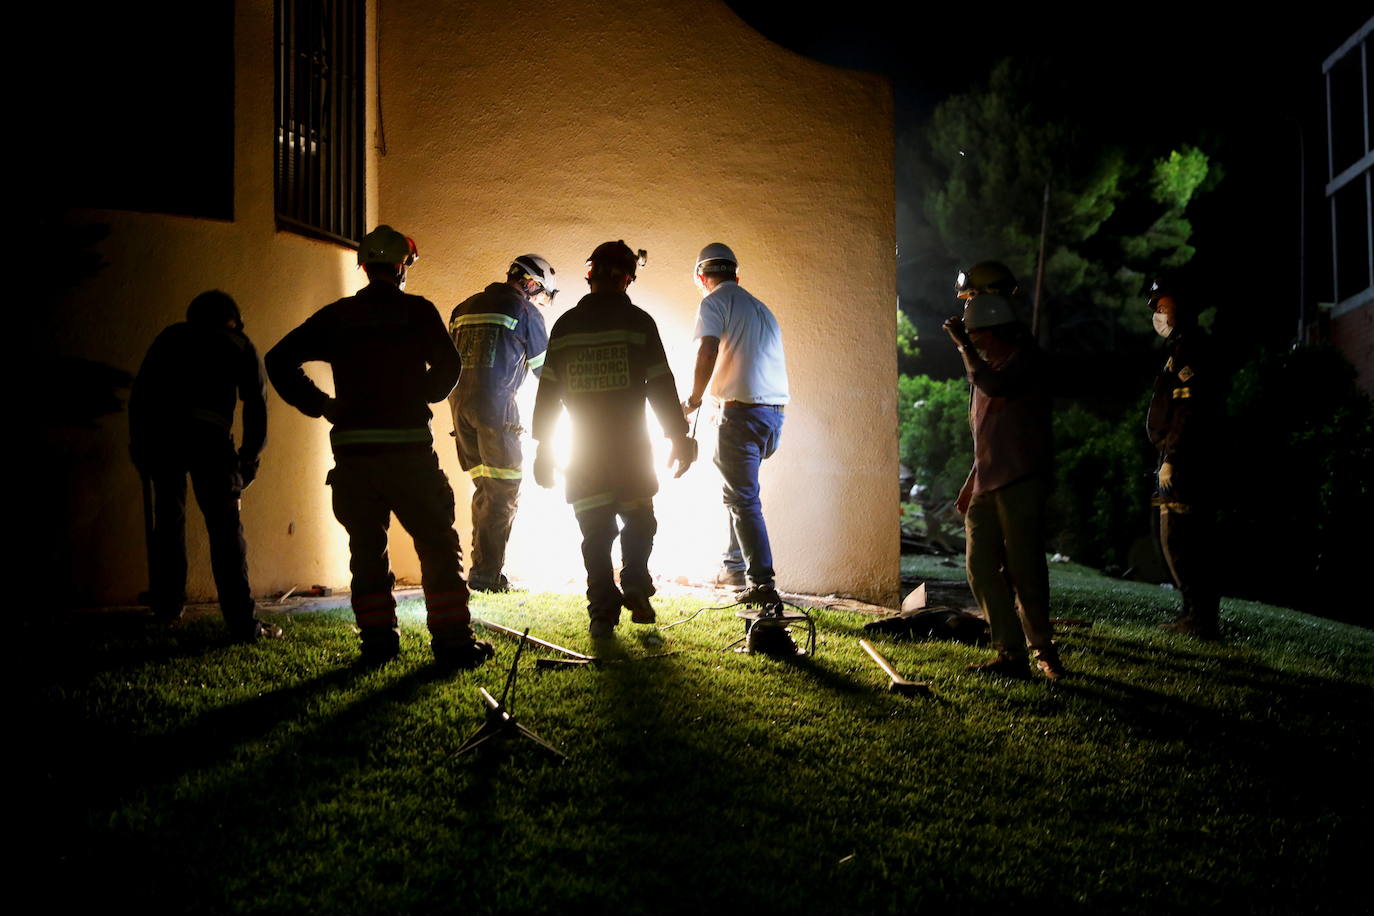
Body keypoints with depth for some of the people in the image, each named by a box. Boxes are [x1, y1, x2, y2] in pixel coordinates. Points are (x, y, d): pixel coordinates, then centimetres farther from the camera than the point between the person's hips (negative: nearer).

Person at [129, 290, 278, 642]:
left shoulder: (171, 337, 27)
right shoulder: (240, 345, 21)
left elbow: (139, 392, 20)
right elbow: (257, 404, 14)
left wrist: (137, 443, 25)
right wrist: (249, 458, 20)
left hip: (158, 430, 3)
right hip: (208, 433, -3)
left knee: (166, 521, 17)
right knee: (225, 527, -3)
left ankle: (166, 608, 26)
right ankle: (243, 623, -9)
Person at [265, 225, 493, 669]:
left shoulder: (336, 316, 9)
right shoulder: (418, 311, 0)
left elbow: (279, 360, 7)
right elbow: (448, 366, -6)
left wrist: (319, 404, 11)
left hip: (352, 449, 3)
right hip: (408, 446, -3)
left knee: (366, 547, 12)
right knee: (438, 545, 4)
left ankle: (377, 640, 12)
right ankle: (452, 641, 2)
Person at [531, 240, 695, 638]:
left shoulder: (565, 325, 4)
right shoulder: (637, 321, -4)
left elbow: (548, 389, 4)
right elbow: (660, 383, -6)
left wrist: (544, 447, 10)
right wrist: (679, 437, 0)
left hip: (584, 448, 2)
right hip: (631, 445, -2)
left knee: (595, 532, 7)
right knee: (638, 521, 16)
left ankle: (602, 613, 5)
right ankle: (635, 590, 0)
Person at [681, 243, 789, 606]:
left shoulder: (714, 302, 0)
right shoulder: (761, 308, 23)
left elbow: (707, 351, -16)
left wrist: (694, 399, -5)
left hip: (743, 410, -8)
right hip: (775, 410, 8)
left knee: (744, 498, -5)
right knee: (739, 490, 23)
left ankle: (763, 586, -10)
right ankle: (733, 566, 28)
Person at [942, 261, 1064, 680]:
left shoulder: (1024, 357, -6)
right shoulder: (990, 363, 20)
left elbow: (994, 386, -29)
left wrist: (964, 345, -17)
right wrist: (972, 482, 22)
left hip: (1021, 482, -9)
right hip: (989, 483, 9)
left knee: (1024, 568, -6)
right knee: (981, 566, 4)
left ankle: (1043, 648, 10)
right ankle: (1010, 654, 9)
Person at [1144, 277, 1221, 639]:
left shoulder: (1189, 348, -12)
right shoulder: (1185, 347, 21)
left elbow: (1189, 409, -21)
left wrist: (1171, 459, -23)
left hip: (1183, 460, -11)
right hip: (1183, 460, 11)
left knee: (1178, 540, -9)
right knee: (1179, 541, 15)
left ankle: (1201, 619, -5)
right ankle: (1197, 614, 21)